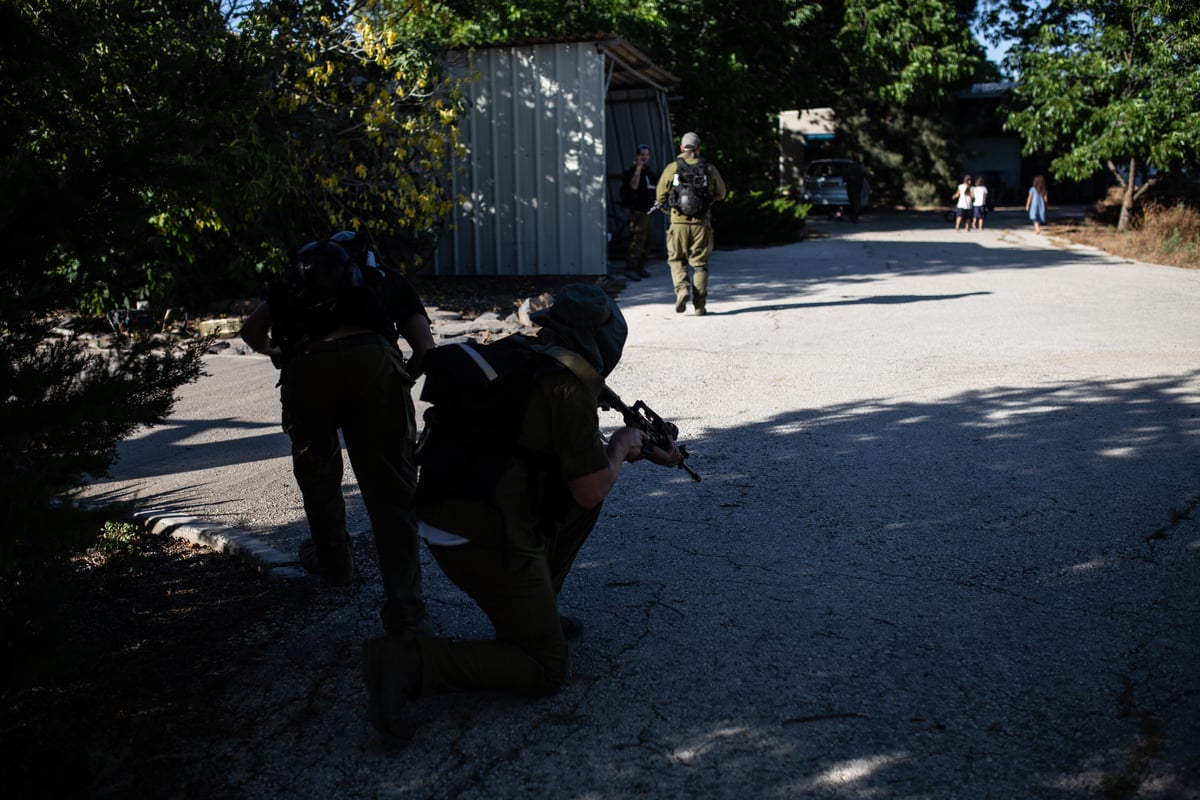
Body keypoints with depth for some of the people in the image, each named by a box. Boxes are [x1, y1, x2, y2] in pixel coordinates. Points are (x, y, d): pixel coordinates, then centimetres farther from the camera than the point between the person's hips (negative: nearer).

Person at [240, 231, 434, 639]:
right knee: (391, 491, 7)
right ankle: (405, 616, 5)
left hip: (306, 367, 1)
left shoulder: (297, 274, 36)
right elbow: (426, 351, 16)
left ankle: (333, 560, 45)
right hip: (373, 360, -1)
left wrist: (279, 353, 44)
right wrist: (402, 378, 31)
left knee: (315, 467, 27)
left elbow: (252, 331, 26)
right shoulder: (388, 280, 32)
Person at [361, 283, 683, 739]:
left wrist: (647, 451, 35)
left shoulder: (521, 359, 13)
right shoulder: (567, 386, -14)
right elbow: (592, 490, -9)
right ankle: (412, 663, -12)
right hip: (486, 539, -9)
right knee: (545, 671, 5)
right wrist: (620, 448, 11)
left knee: (588, 481, 21)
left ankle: (533, 612, 25)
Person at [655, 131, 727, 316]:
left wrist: (665, 206, 21)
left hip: (679, 222, -1)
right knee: (699, 263, 7)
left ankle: (682, 289, -9)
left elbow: (661, 195, 0)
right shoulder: (709, 169, 2)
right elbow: (721, 194, 11)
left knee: (677, 259, 15)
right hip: (701, 223, 1)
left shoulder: (671, 168, -1)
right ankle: (699, 305, 5)